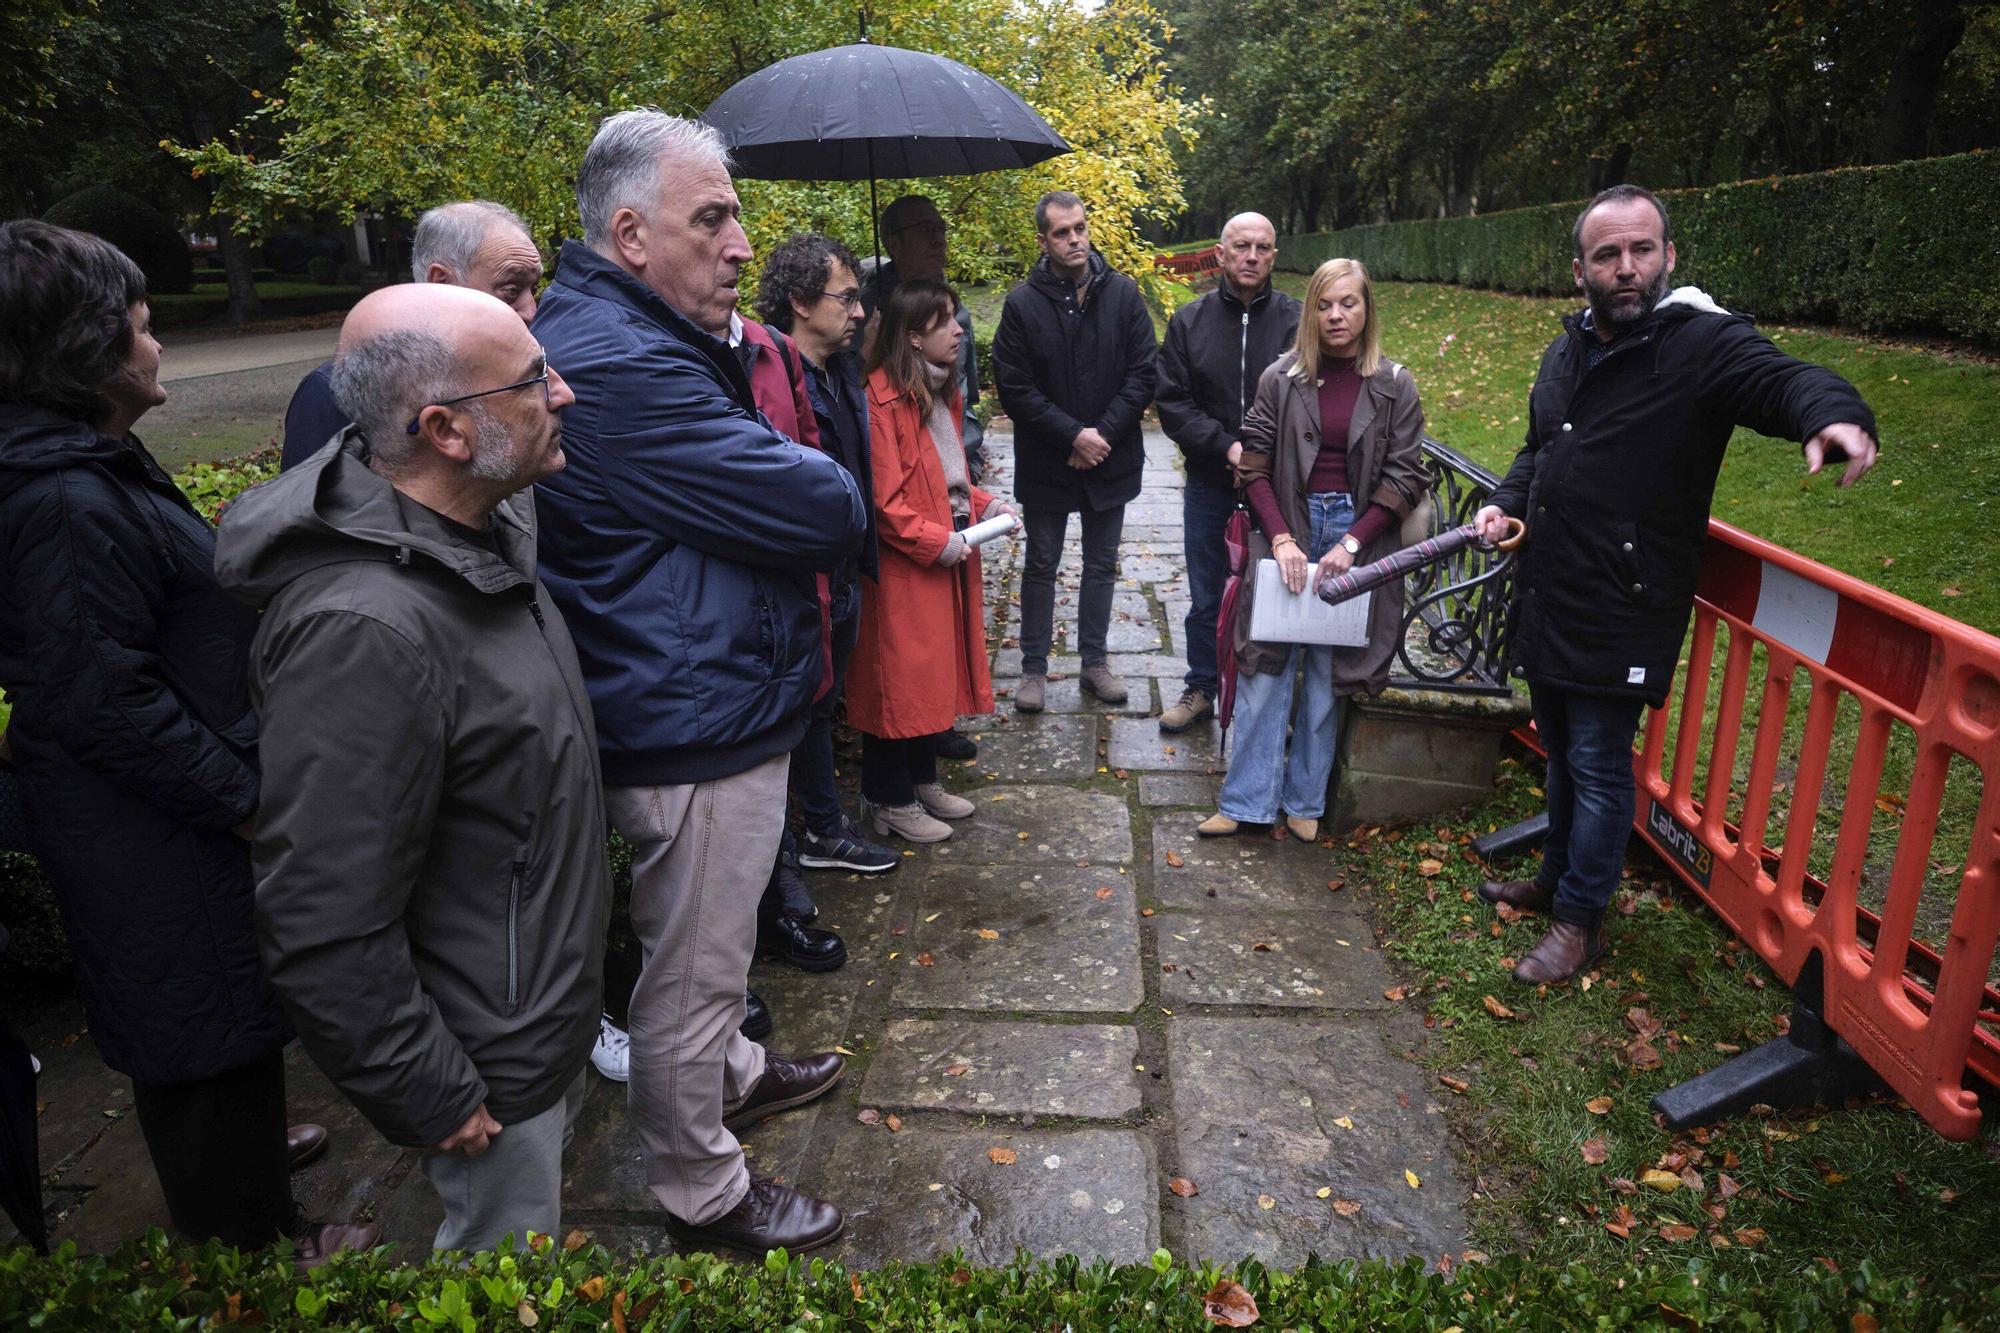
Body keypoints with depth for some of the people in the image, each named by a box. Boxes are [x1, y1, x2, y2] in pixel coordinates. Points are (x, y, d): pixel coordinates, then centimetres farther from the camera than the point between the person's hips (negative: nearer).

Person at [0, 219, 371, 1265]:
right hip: (153, 836, -10)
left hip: (164, 813, 10)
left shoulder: (90, 467, 6)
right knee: (206, 1024, 9)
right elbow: (106, 703, -27)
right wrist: (244, 801, -19)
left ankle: (238, 1146, 52)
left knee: (192, 1021, 28)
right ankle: (250, 1239, 30)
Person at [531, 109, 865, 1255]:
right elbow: (827, 512, -25)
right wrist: (825, 490, -5)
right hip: (697, 727, -11)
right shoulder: (621, 364, -26)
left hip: (711, 699, 11)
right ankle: (703, 1193, 29)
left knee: (712, 939, 28)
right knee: (694, 966, 8)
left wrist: (791, 485, -8)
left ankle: (733, 1072, 52)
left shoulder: (651, 340, 10)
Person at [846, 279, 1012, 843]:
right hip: (904, 569, -9)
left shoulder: (940, 392, 13)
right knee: (898, 679, 3)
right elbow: (882, 501, -22)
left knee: (935, 672, 18)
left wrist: (984, 505, 6)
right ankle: (891, 801, 18)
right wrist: (938, 542, -19)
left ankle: (923, 780, 34)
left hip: (946, 564, 9)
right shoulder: (883, 400, -19)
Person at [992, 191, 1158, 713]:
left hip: (1111, 461, 2)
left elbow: (1143, 372, -4)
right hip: (1045, 463, -2)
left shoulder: (1122, 293, -3)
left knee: (1101, 566, 13)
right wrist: (1073, 435, -16)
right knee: (1041, 567, 9)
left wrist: (1103, 434, -13)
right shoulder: (1023, 303, -9)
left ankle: (1095, 661, 28)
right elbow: (1014, 389, -10)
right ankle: (1034, 667, 22)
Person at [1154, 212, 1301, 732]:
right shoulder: (1190, 320, 1)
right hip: (1209, 484, 2)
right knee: (1205, 598, 14)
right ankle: (1201, 689, 31)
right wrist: (1226, 446, -15)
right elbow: (1172, 401, -4)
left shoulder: (1296, 320, -6)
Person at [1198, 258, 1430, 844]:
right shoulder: (1280, 379, 1)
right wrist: (1282, 539, -12)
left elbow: (1404, 480, -1)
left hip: (1358, 537, 0)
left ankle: (1305, 800, 19)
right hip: (1286, 534, 0)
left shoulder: (1395, 387, 1)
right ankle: (1247, 801, 8)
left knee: (1328, 675, 5)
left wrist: (1351, 544, -12)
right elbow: (1255, 466, 0)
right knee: (1265, 667, -1)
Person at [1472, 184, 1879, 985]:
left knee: (1598, 768, 2)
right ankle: (1555, 880, 38)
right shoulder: (1566, 352, 12)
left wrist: (1833, 413, -49)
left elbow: (1781, 379, -27)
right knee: (1561, 754, 20)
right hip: (1546, 603, 7)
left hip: (1620, 614, -7)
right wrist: (1508, 502, 6)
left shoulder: (1705, 342, -9)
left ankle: (1579, 919, 18)